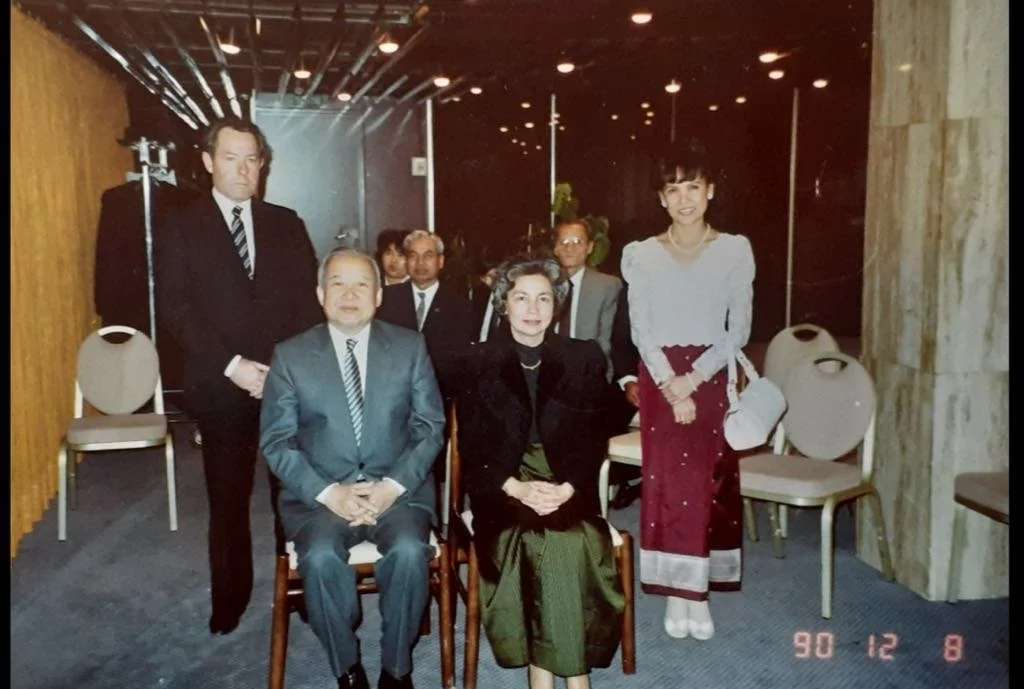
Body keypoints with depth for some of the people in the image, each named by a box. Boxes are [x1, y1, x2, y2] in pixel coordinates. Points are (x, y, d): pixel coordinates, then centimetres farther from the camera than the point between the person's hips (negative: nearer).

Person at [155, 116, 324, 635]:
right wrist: (232, 365, -14)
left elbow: (309, 300, 6)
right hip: (221, 385, -1)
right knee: (228, 500, 10)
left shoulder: (286, 224, 10)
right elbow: (174, 309, -5)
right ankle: (230, 598, 26)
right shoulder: (179, 227, 3)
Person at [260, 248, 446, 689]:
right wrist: (328, 492, -15)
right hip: (319, 493, 0)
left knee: (409, 551, -28)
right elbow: (275, 441, 0)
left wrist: (392, 486, -13)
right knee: (321, 557, -29)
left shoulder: (410, 347, 5)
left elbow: (430, 426, 2)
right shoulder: (290, 356, 3)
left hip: (398, 487, 0)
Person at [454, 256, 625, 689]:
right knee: (556, 544, -28)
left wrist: (567, 488, -15)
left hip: (569, 489, 1)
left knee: (566, 540, -29)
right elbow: (472, 447, -1)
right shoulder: (477, 363, 4)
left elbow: (594, 439, 2)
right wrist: (516, 487, -17)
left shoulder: (585, 358, 7)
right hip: (503, 489, -1)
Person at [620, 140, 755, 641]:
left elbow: (738, 329, -3)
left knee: (710, 480, 3)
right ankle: (677, 594, 11)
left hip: (712, 377, 0)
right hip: (659, 378, 0)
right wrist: (670, 385, -14)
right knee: (666, 479, 1)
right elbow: (640, 330, -2)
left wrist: (693, 379, -13)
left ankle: (699, 593, 15)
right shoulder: (641, 255, 2)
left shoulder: (735, 250, 1)